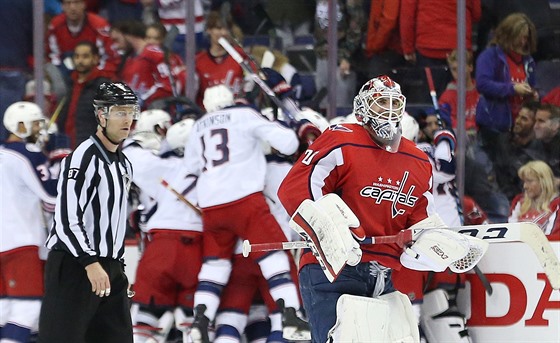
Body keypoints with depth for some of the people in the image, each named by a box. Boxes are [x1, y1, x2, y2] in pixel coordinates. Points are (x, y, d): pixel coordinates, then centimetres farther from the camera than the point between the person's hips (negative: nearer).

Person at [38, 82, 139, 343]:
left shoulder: (124, 164, 17)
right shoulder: (84, 157, -12)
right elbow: (67, 218, -20)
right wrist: (91, 264, -24)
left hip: (110, 269, 9)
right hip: (74, 265, -9)